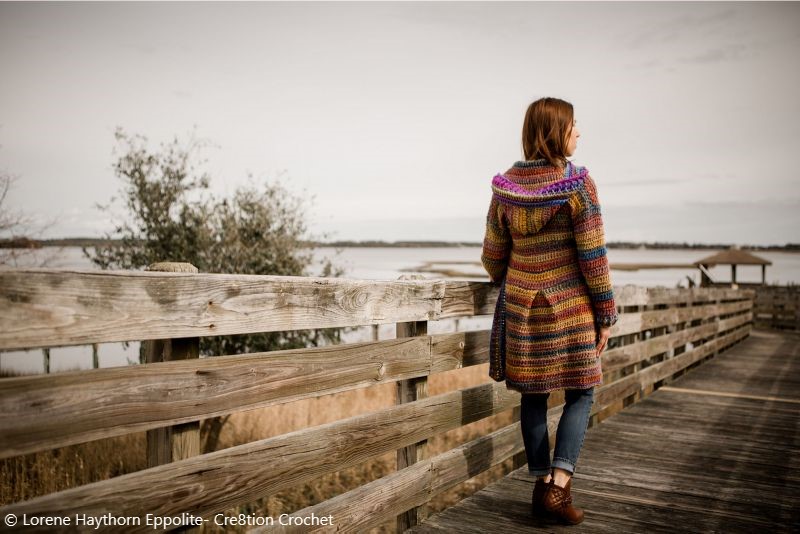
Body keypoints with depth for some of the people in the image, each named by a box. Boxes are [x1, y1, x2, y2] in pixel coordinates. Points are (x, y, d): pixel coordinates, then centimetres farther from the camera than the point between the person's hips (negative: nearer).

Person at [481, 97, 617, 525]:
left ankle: (542, 486, 19)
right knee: (580, 394, 9)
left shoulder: (504, 186, 1)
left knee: (533, 397, 11)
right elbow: (593, 256, -11)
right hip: (569, 307, -4)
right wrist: (606, 314, -2)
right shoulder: (577, 183, -12)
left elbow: (493, 257, 6)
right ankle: (559, 484, -1)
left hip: (520, 307, 4)